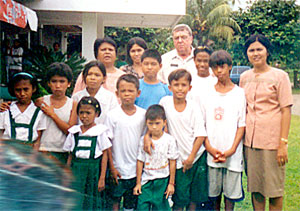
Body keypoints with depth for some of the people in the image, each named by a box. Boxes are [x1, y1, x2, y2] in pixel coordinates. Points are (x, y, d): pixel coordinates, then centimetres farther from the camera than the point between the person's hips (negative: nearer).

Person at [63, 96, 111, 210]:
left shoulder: (100, 131, -2)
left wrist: (102, 178, -5)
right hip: (76, 171, 3)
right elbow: (70, 155, 12)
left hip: (93, 170, -3)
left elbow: (104, 156, -2)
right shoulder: (74, 132, 8)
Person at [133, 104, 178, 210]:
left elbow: (172, 162, -2)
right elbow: (140, 161, 3)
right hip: (146, 180, 1)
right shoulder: (143, 140, -1)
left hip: (162, 180, -1)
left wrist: (171, 183, -2)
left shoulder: (169, 140, -6)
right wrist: (138, 183, 5)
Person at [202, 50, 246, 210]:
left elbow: (242, 125, -1)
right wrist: (209, 147, -6)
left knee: (230, 191, 4)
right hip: (212, 152, 2)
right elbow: (202, 124, 6)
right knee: (213, 191, 9)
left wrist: (231, 150, -11)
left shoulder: (238, 93, 1)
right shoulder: (207, 93, 6)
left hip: (232, 153, -2)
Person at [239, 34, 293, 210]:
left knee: (275, 189, 4)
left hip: (272, 141, -4)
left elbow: (286, 111, -6)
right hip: (250, 141, 4)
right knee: (255, 187, 13)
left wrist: (283, 143, -12)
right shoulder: (244, 77, 10)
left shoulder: (280, 76, -3)